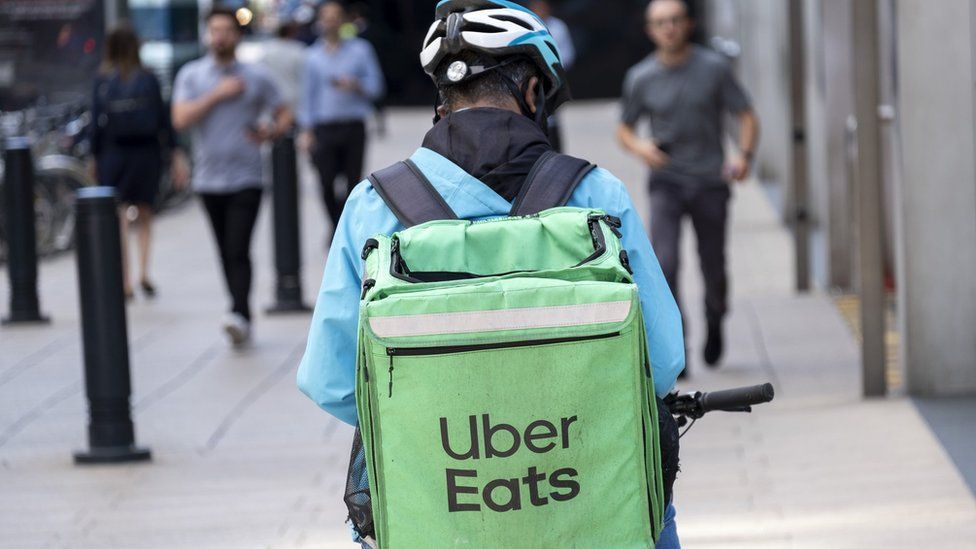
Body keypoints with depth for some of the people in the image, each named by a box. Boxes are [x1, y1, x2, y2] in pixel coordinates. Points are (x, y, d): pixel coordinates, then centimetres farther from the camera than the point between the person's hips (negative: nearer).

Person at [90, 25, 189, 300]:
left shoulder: (102, 81, -3)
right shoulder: (148, 80, -2)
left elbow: (97, 123, -5)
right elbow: (163, 118, -3)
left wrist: (95, 157, 2)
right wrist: (175, 154, 1)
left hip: (113, 153, -1)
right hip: (146, 153, 1)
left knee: (118, 217, 4)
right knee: (145, 215, 15)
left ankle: (125, 282, -1)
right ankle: (144, 272, 0)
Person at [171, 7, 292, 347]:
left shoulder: (256, 78, 4)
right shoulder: (191, 75, 5)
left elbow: (284, 114, 12)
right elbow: (180, 119, -7)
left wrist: (271, 132, -9)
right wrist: (217, 94, -12)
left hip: (246, 179, -2)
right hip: (209, 178, 2)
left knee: (238, 251, -15)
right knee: (227, 254, 8)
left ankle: (240, 315, -24)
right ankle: (241, 322, 16)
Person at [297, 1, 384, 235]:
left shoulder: (361, 49, 8)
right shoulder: (313, 55, 11)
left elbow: (376, 86, 6)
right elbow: (308, 93, 12)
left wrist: (355, 86, -15)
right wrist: (306, 130, 5)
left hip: (353, 127, -1)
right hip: (324, 127, 1)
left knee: (353, 183, -5)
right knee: (326, 184, -7)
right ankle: (338, 225, 15)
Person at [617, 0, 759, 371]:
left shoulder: (714, 68, -1)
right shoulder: (641, 78, 2)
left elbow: (746, 117, 1)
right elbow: (624, 129, 12)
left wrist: (744, 154, -18)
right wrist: (639, 147, -11)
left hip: (710, 181, 0)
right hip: (666, 183, 0)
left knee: (714, 268, 6)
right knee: (664, 263, -16)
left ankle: (714, 325, 36)